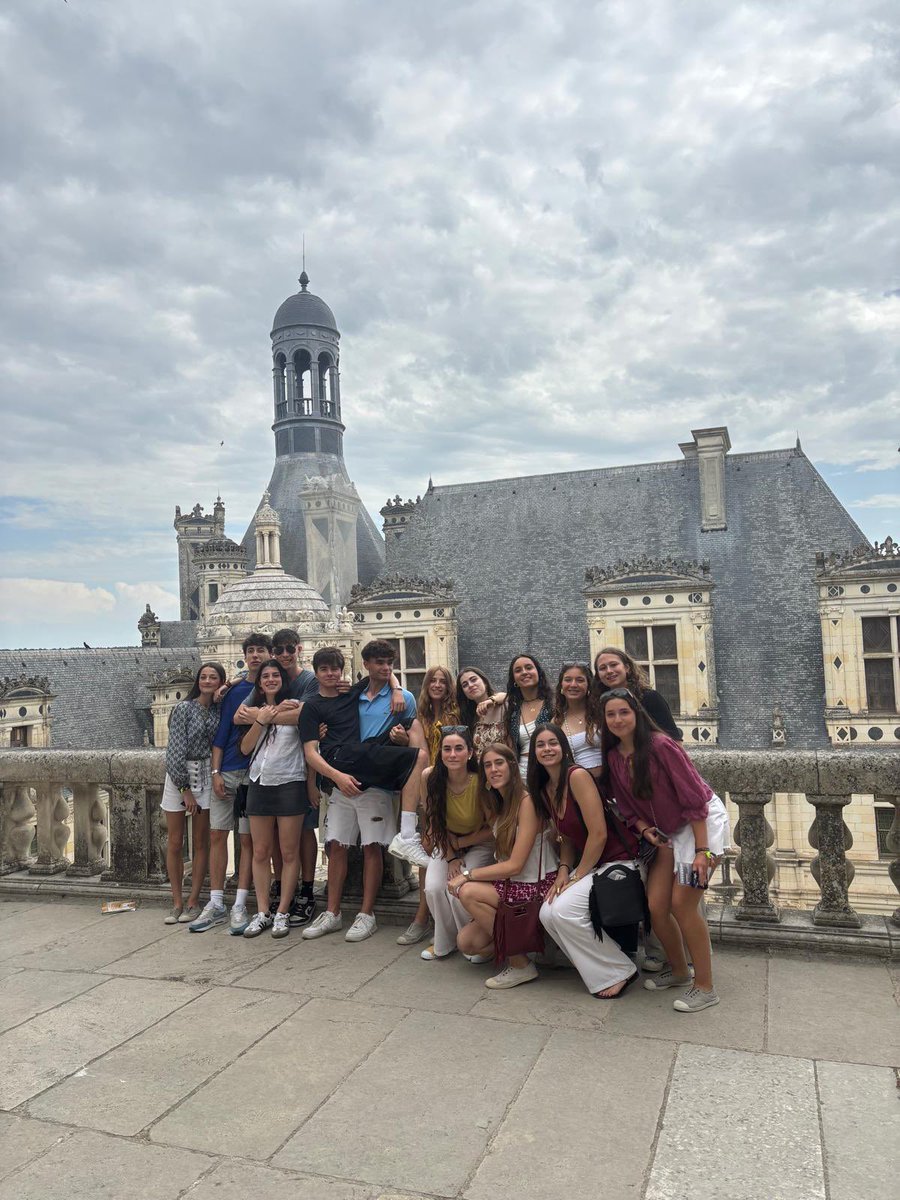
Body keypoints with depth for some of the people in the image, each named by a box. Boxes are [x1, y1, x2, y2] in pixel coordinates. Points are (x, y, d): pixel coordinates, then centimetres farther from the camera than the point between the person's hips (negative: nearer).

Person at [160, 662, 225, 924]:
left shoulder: (220, 710, 6)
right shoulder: (183, 709, -6)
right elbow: (176, 750, -9)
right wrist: (185, 789, -11)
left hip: (205, 777, 3)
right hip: (178, 776, -3)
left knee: (201, 843, 4)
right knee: (175, 843, 2)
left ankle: (193, 902, 13)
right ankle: (177, 903, 13)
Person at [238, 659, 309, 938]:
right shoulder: (255, 710, 12)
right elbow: (245, 748, 4)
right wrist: (261, 721, -8)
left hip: (290, 784, -4)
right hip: (259, 785, 4)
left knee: (289, 852, 1)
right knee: (260, 852, 7)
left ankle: (282, 913, 11)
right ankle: (262, 913, 15)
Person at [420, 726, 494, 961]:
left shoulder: (481, 782, -28)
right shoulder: (430, 776, -21)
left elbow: (492, 828, -14)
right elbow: (433, 821, -8)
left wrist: (459, 843, -12)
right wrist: (450, 856, -11)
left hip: (480, 843, -3)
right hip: (447, 843, 3)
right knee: (434, 888, -19)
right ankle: (445, 941, 9)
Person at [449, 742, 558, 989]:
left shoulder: (527, 801, -18)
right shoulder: (497, 805, 9)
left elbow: (515, 865, -19)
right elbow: (504, 860, 7)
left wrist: (467, 875, -14)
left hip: (539, 885, -8)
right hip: (511, 883, 8)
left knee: (468, 892, -20)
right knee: (466, 942, -4)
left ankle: (521, 965, -8)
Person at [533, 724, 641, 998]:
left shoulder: (577, 776, -18)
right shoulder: (544, 790, 7)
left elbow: (599, 834, -20)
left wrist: (577, 876, -12)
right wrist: (564, 871, -5)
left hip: (618, 860, -8)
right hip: (589, 864, 8)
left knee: (564, 911, -22)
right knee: (547, 913, -12)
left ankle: (617, 972, -1)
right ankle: (597, 964, 10)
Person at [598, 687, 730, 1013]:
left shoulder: (660, 745, -22)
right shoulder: (613, 757, -2)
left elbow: (694, 799, -22)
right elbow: (629, 808, 6)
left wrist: (701, 851, -23)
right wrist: (646, 830, -13)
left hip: (704, 821, -6)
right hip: (668, 832, 7)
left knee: (682, 903, -13)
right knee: (656, 906, 0)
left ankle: (705, 987, 3)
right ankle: (678, 970, 25)